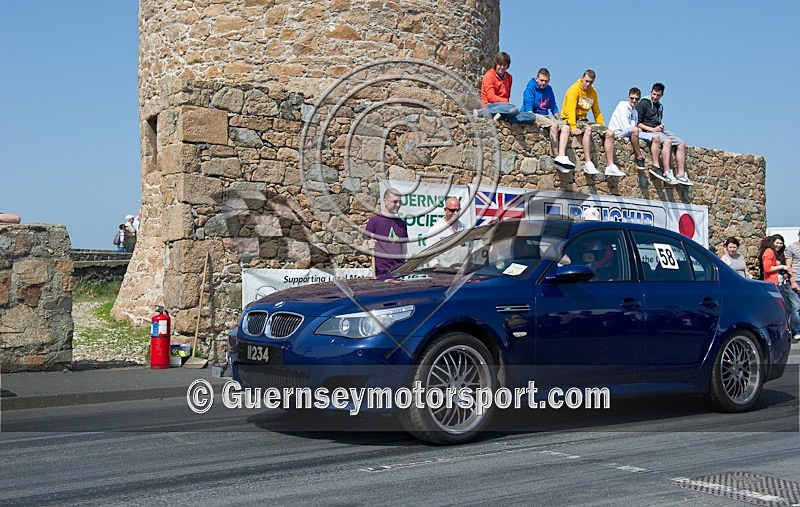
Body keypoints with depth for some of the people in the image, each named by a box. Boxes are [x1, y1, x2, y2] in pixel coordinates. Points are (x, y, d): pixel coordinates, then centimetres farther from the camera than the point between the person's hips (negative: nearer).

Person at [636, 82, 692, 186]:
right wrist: (652, 129, -15)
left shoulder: (660, 106, 23)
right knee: (667, 141, -34)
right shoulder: (643, 103, -1)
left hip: (660, 130, 8)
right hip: (648, 131, -8)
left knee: (681, 143, -8)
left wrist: (661, 126, 7)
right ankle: (667, 173, -39)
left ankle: (681, 175, -13)